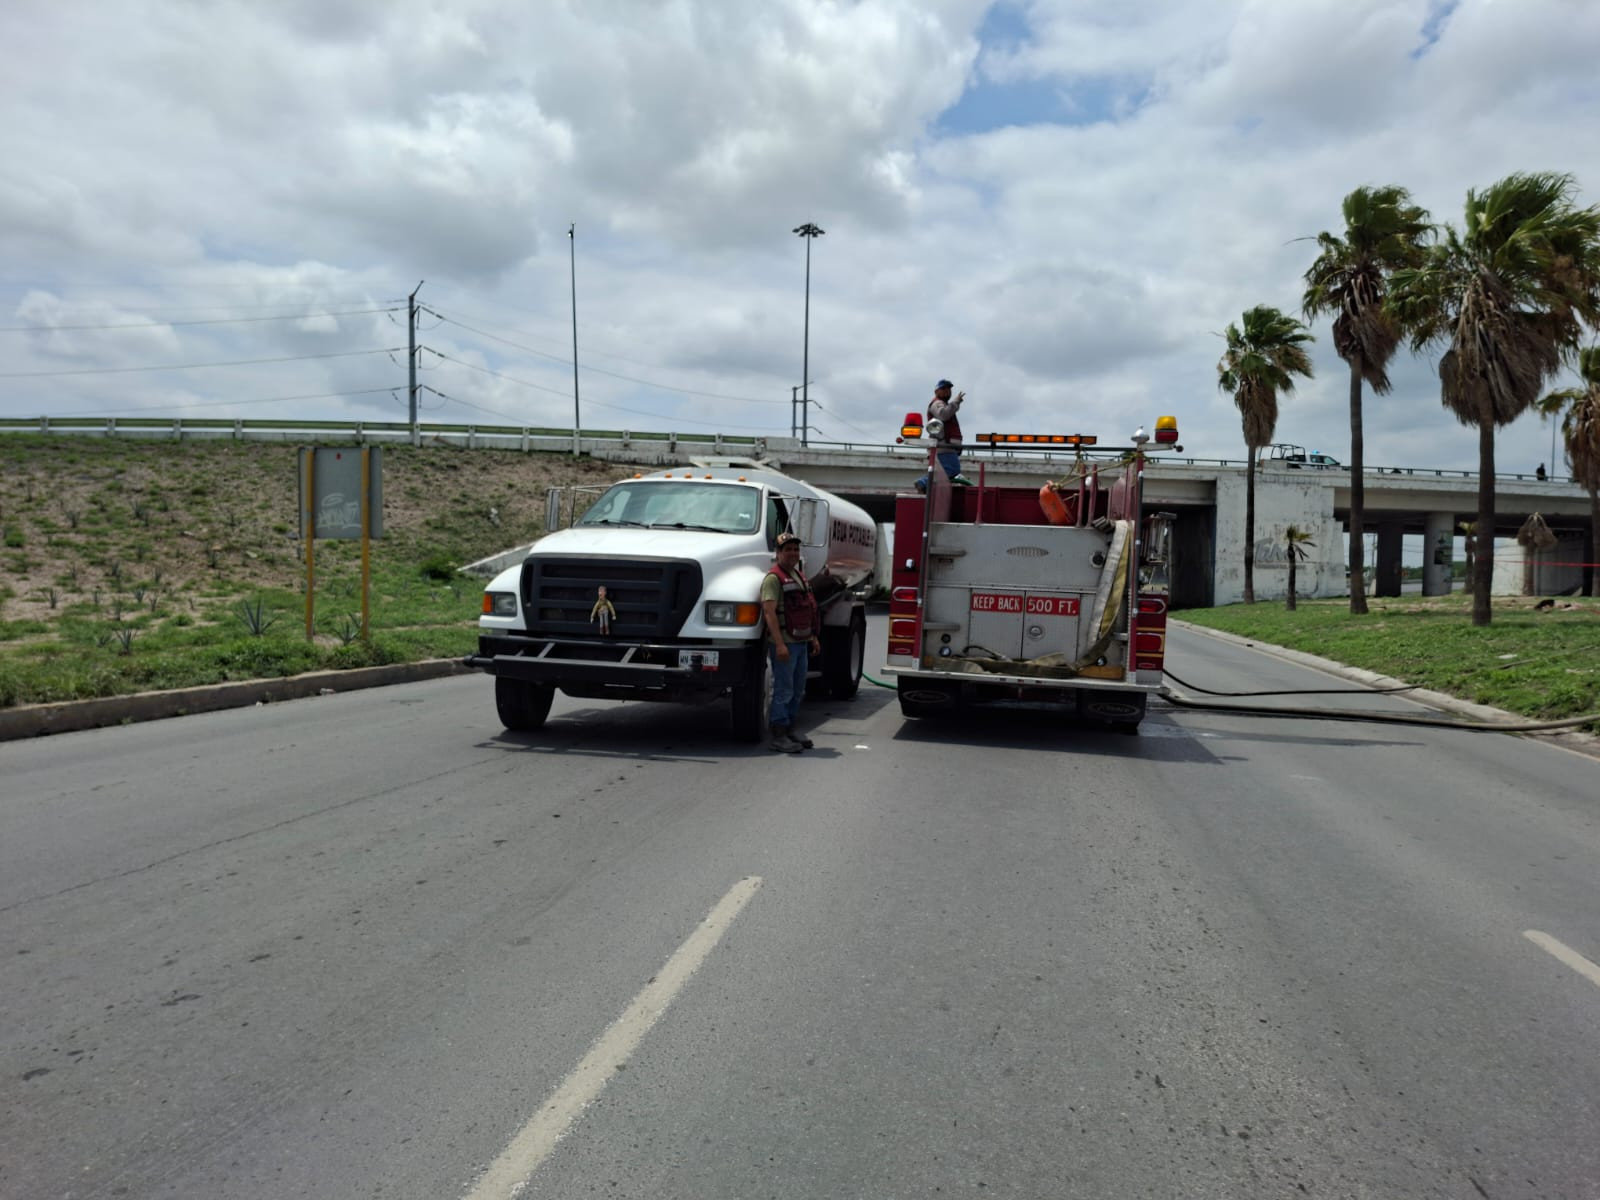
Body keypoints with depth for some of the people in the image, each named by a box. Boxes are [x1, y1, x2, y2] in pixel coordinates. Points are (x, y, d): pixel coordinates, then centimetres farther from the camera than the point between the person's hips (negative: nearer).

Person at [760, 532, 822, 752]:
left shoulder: (799, 575, 17)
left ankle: (789, 731, 23)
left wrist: (813, 637, 19)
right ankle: (777, 737, 1)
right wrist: (779, 644, -26)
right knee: (783, 691, -5)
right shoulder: (774, 577, -12)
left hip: (801, 642, 9)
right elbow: (769, 612, -20)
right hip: (784, 642, -9)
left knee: (797, 690, 14)